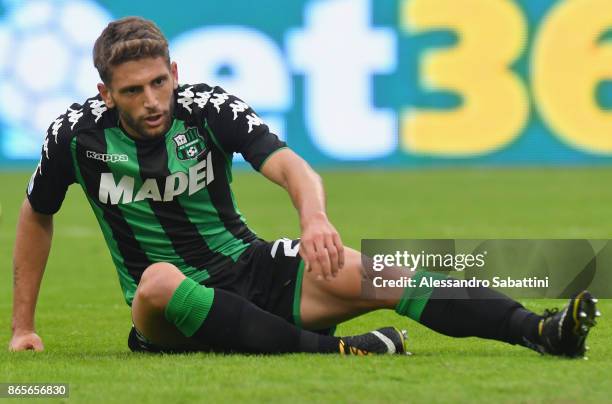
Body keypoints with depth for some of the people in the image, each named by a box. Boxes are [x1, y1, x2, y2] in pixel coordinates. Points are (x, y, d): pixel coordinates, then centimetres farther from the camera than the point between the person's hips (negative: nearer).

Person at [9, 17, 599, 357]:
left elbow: (291, 167, -21)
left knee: (372, 276, -24)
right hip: (166, 319, -1)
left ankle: (541, 331, -35)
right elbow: (36, 217, 9)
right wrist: (23, 327, 7)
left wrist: (314, 218, -45)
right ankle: (328, 350, -40)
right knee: (158, 280, -40)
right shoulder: (77, 134, -7)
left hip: (250, 271, 1)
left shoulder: (207, 108, -9)